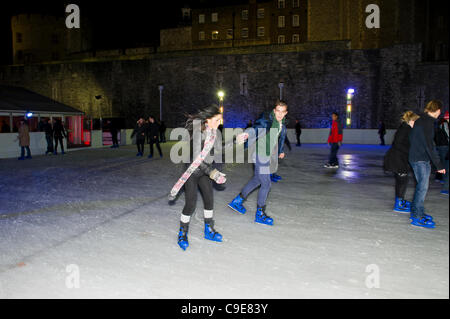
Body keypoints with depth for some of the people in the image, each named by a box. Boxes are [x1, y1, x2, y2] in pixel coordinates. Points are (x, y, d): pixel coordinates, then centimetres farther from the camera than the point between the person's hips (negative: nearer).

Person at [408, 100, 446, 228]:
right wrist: (439, 164, -21)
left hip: (415, 158, 10)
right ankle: (417, 217, 0)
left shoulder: (420, 120, 12)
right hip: (421, 160, -10)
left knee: (421, 186, 17)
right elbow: (429, 145, -23)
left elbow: (411, 138, 21)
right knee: (423, 187, -5)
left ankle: (415, 211, 27)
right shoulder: (427, 122, -18)